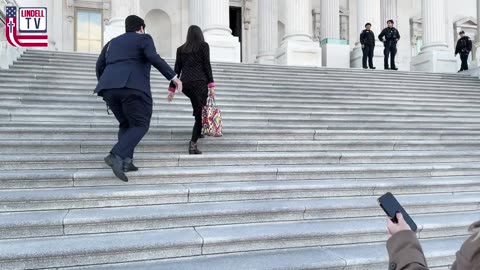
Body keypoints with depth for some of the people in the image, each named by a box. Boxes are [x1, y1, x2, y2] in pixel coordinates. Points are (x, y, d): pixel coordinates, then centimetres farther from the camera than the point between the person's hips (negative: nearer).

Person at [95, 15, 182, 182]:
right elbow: (154, 58, -7)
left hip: (111, 89, 6)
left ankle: (126, 161, 6)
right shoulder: (144, 39, 11)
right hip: (133, 88, -6)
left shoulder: (112, 43, 27)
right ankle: (116, 156, -19)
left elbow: (100, 67, 21)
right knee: (140, 126, 1)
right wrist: (173, 77, -6)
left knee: (126, 124, 20)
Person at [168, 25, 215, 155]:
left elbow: (177, 70, 13)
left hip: (185, 83, 5)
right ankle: (193, 144, -14)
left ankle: (198, 131, 24)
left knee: (198, 109, 29)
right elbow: (207, 66, -3)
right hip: (199, 82, -5)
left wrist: (172, 88, 14)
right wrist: (211, 85, -4)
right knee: (200, 114, -5)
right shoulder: (203, 46, 6)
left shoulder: (181, 49, 15)